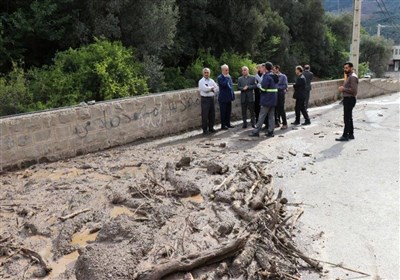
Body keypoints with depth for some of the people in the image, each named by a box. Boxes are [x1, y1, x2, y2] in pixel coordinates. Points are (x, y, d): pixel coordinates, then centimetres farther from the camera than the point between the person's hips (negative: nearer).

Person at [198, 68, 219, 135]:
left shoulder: (212, 81, 13)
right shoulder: (201, 81, -4)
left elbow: (217, 89, 8)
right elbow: (205, 89, -19)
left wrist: (211, 89, -8)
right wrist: (212, 87, -5)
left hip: (211, 98, 6)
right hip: (205, 99, -6)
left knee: (212, 114, 10)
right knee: (205, 115, -4)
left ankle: (211, 128, 22)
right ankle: (205, 130, 3)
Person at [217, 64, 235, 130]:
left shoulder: (229, 76, 13)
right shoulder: (220, 77, -11)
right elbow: (224, 84, -27)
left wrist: (233, 95, 13)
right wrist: (227, 78, -19)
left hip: (229, 97, 7)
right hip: (223, 98, -7)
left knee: (228, 111, 13)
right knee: (223, 112, 0)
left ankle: (228, 123, 23)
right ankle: (223, 125, 7)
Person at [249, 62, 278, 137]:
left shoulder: (267, 76, -16)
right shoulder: (273, 76, 12)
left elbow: (263, 88, -20)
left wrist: (259, 85, -2)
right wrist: (261, 84, 10)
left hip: (266, 100, -8)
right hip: (273, 100, 8)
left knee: (261, 116, -4)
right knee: (271, 116, 9)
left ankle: (256, 131, 1)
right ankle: (270, 132, 11)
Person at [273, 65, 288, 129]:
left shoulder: (283, 76, -3)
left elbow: (285, 86, -8)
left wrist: (277, 87, -14)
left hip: (280, 94, -5)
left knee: (281, 109, -3)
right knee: (275, 109, 7)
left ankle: (284, 124, 6)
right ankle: (276, 123, 18)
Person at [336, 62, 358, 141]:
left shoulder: (353, 77, -15)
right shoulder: (349, 76, 17)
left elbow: (353, 90, -23)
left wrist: (343, 89, -16)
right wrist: (343, 88, 9)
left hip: (350, 99, -11)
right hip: (347, 99, 11)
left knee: (347, 118, -9)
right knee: (349, 118, 15)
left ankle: (345, 135, -6)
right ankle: (351, 134, 23)